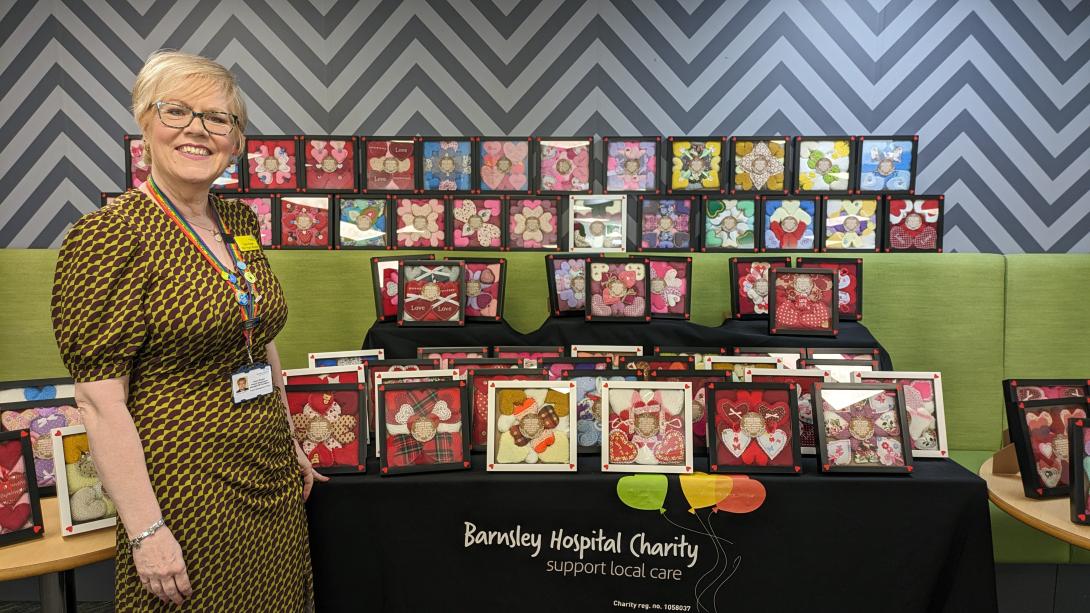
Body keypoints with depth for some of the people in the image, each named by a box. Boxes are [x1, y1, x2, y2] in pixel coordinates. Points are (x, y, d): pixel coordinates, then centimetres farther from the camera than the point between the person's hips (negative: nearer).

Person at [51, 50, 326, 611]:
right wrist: (145, 530, -19)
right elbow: (100, 402, -17)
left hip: (273, 480, 7)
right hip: (184, 492, -7)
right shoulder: (106, 235, -15)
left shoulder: (240, 221, 6)